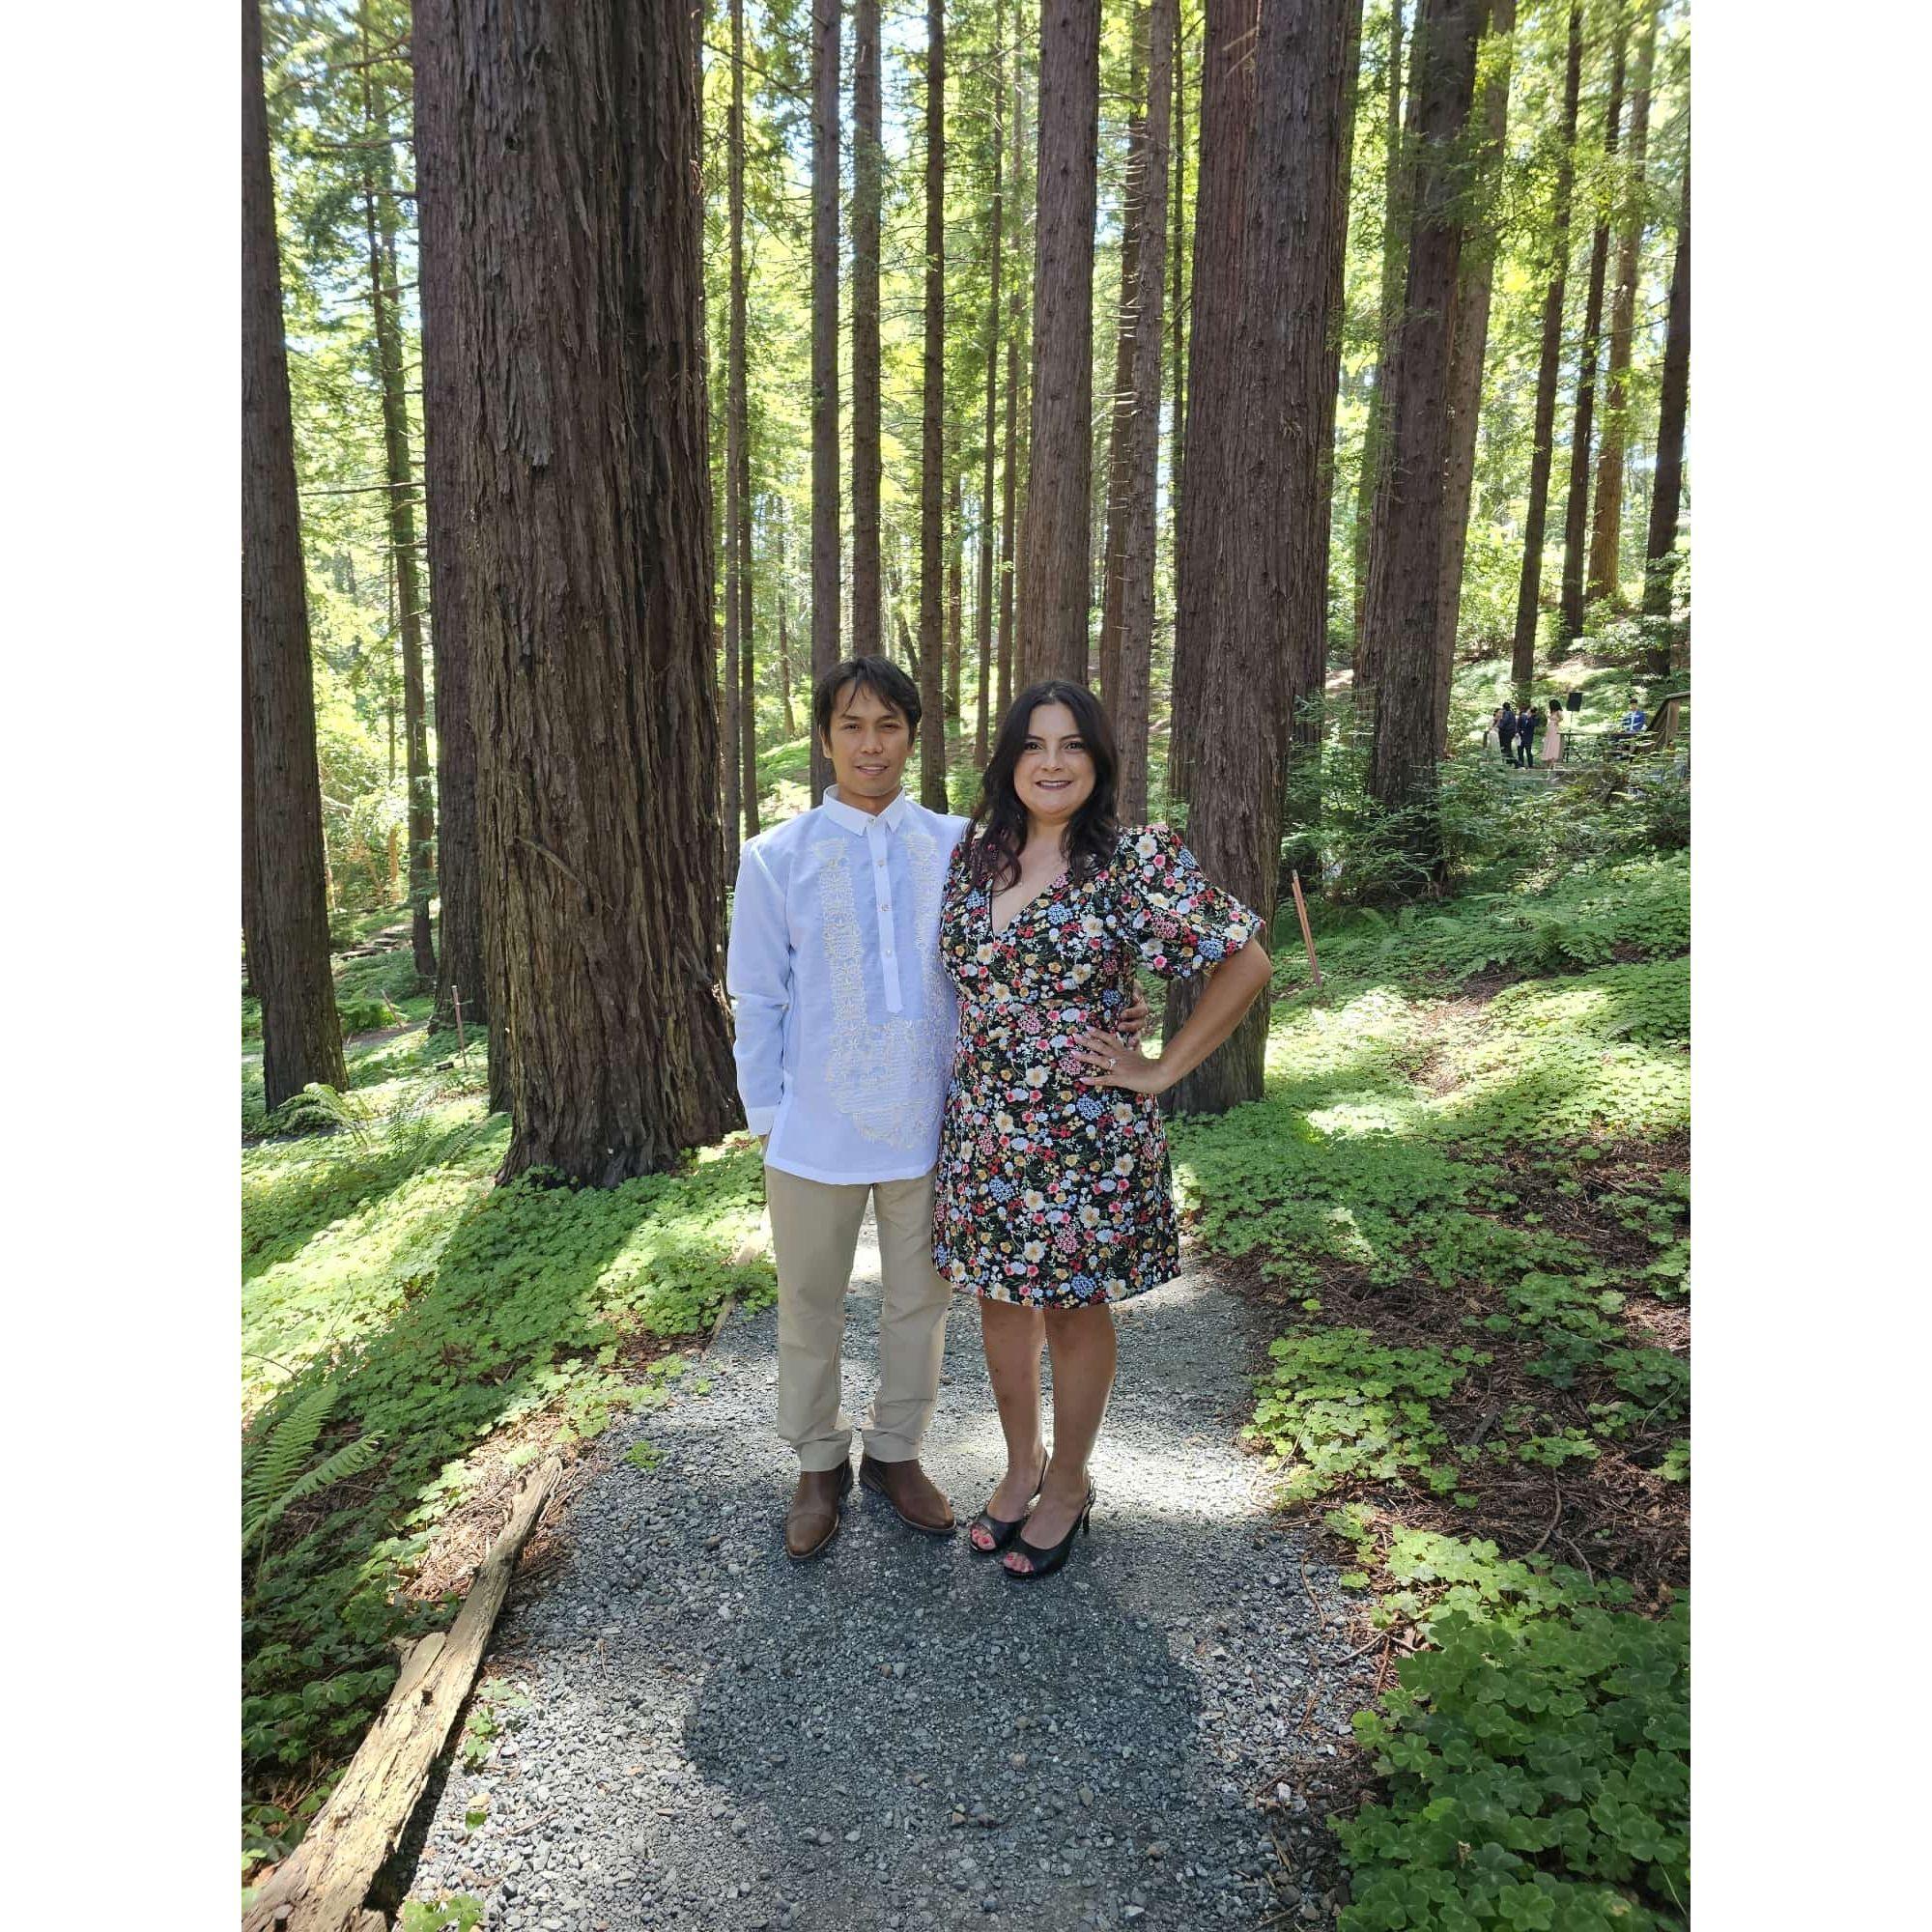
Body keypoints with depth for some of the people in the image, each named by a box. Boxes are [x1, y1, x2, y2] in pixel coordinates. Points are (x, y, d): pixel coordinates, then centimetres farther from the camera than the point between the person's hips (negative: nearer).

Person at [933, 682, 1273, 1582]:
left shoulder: (1138, 859, -13)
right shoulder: (972, 852, 3)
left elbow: (1245, 961, -10)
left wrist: (1162, 1069, -10)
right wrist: (965, 1084, 10)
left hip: (1084, 1134, -5)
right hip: (982, 1129, 5)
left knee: (1073, 1307, 12)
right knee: (999, 1299, 17)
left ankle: (1067, 1486, 34)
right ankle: (1021, 1463, 40)